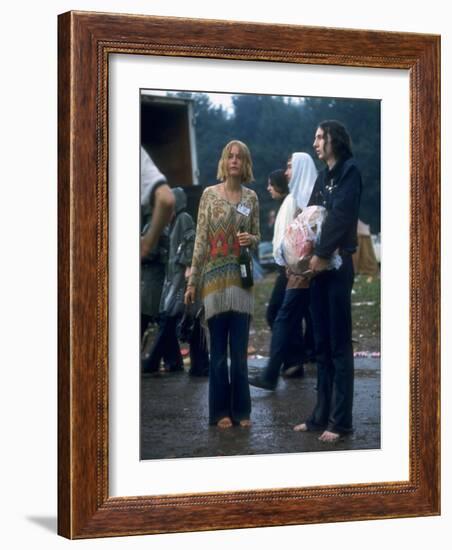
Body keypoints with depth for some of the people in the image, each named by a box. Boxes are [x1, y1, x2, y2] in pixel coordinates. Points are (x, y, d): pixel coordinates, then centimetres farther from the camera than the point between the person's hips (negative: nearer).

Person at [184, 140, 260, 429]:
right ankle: (221, 411, 12)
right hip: (215, 277, -2)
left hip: (242, 279, 2)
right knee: (219, 350, 4)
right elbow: (200, 239, -2)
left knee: (240, 349, 6)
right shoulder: (209, 194, -1)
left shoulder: (251, 197, 6)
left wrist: (251, 239, -10)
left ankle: (241, 409, 15)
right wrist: (193, 281, -4)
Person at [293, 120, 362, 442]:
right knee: (322, 345, 9)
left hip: (337, 265, -8)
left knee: (339, 345, -6)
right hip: (318, 266, 8)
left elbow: (340, 215, -16)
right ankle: (322, 415, 14)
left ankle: (341, 421, -4)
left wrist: (321, 253, -15)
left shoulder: (349, 171, -5)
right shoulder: (323, 176, 19)